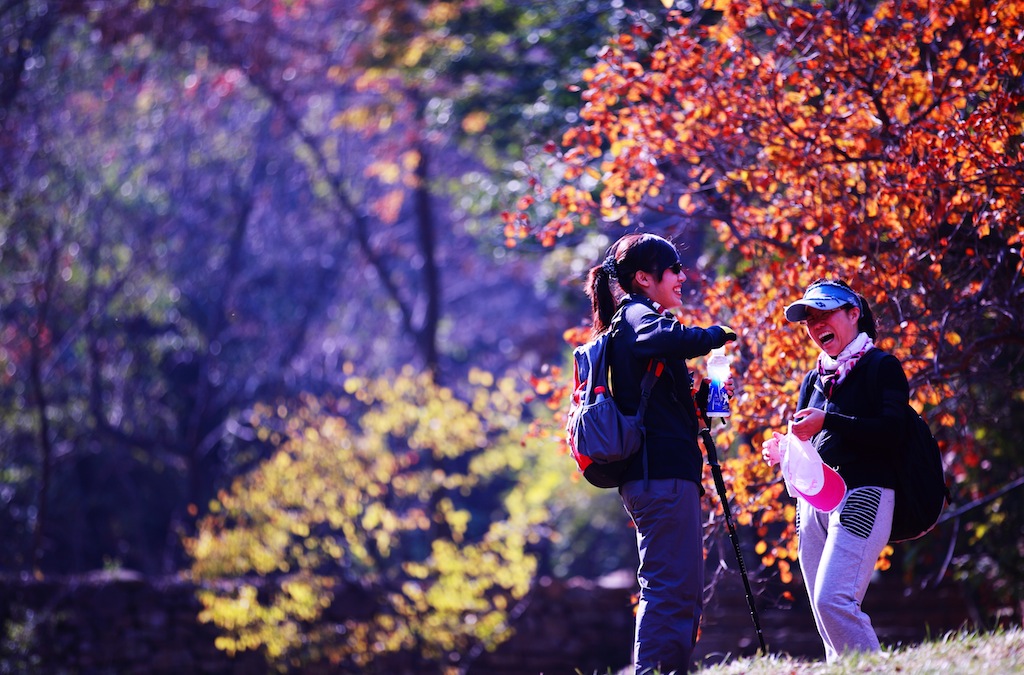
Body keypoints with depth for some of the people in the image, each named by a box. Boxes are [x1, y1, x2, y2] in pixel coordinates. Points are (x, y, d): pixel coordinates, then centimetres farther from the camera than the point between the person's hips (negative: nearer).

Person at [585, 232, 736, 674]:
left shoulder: (631, 320, 24)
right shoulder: (638, 315, -7)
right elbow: (666, 340, -33)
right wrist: (714, 335, -15)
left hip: (653, 475, 11)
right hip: (663, 472, -11)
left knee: (682, 594, 13)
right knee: (671, 588, -14)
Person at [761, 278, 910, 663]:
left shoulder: (881, 367, 0)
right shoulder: (814, 379, 20)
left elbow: (892, 436, -13)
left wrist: (827, 422, -18)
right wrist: (783, 452, 2)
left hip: (863, 495, -7)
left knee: (833, 600, -23)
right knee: (825, 614, 2)